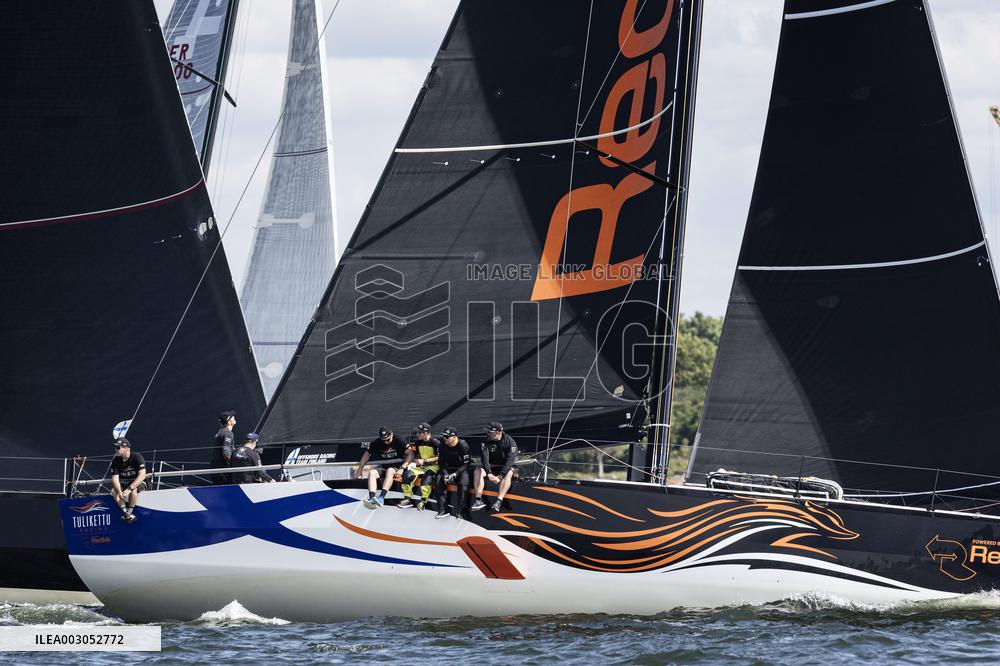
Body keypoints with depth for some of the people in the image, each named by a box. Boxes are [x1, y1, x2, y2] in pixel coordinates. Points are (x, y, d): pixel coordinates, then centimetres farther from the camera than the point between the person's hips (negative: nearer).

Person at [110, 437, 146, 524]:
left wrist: (129, 489, -37)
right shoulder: (115, 460, -5)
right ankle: (125, 512, -30)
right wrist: (119, 491, -30)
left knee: (133, 489, -39)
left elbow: (142, 476, -29)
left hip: (138, 483, -4)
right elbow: (115, 478, -10)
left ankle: (129, 512, -26)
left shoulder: (137, 457, -20)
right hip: (123, 484, 5)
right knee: (113, 491, -26)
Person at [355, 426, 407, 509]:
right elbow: (367, 454, 9)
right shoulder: (376, 442, -3)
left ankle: (381, 497, -49)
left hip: (396, 465, -4)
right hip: (383, 466, 4)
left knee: (390, 471, -36)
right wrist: (360, 469, 10)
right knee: (372, 472, -24)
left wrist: (402, 467, -28)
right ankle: (372, 498, -40)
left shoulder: (398, 440, -12)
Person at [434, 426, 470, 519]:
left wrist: (454, 475, -28)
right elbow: (441, 463, -1)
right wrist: (445, 475, -18)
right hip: (448, 469, 4)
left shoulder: (463, 445, -19)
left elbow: (465, 464, -17)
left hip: (461, 470, -4)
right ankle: (442, 510, -22)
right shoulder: (443, 446, -5)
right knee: (440, 482, -23)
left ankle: (458, 512, -25)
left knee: (463, 484, -31)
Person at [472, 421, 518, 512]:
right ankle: (478, 500, -33)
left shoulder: (510, 442, -15)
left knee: (509, 472, -37)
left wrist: (500, 477, -35)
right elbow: (485, 458, -16)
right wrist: (489, 474, -32)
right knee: (478, 470, -22)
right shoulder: (487, 441, -4)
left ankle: (499, 501, -48)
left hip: (506, 468, -4)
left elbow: (510, 461, -25)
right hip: (492, 468, 4)